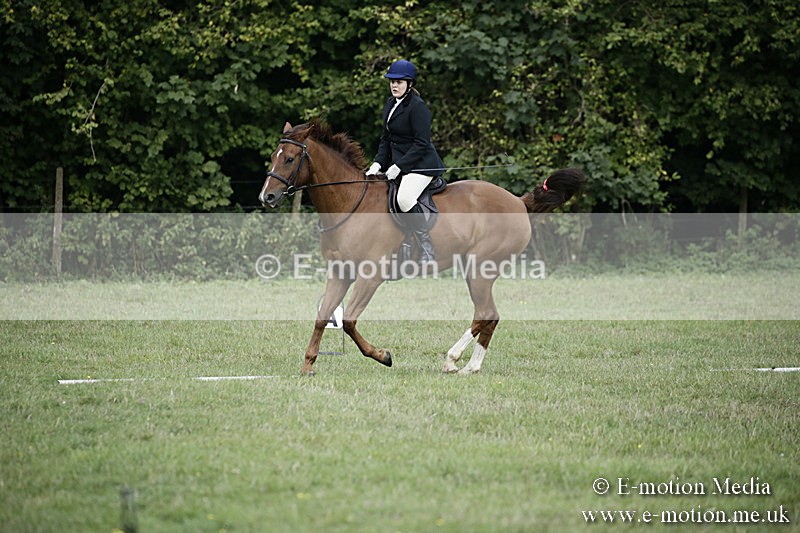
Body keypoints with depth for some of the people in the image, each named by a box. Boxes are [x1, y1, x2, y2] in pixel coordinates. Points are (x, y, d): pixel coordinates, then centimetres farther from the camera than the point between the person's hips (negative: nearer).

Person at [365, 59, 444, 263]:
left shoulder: (417, 107, -15)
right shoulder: (390, 105, 13)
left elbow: (421, 143, -18)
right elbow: (386, 139, 17)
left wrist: (399, 166, -21)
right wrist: (378, 163, 2)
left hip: (421, 164, -10)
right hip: (397, 165, 10)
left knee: (404, 199, -31)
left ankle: (428, 252, -29)